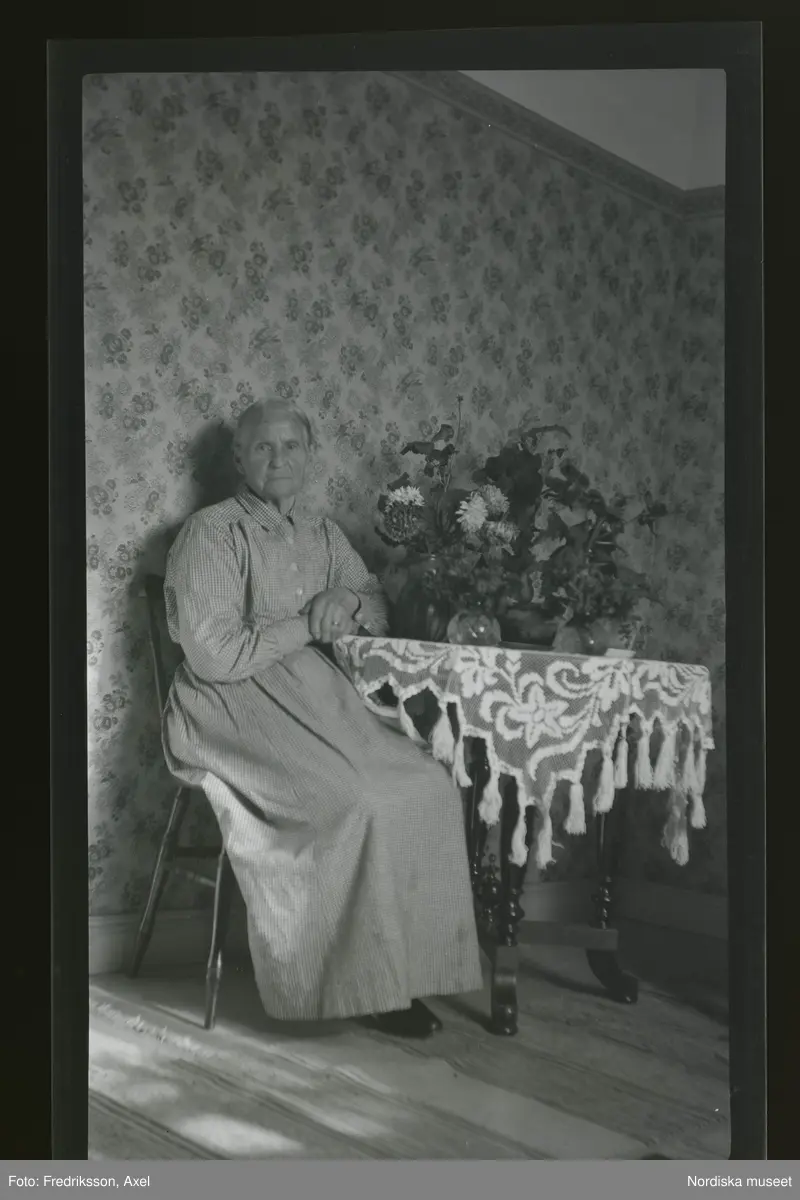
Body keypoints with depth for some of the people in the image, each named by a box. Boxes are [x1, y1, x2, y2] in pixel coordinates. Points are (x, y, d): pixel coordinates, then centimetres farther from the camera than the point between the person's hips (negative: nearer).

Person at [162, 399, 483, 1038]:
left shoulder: (323, 535, 18)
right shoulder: (211, 534, -5)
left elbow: (379, 613, 19)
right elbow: (214, 655, -15)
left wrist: (347, 603, -5)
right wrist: (309, 625, -8)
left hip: (315, 697, 7)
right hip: (236, 706, -6)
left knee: (429, 785, -18)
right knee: (355, 801, -29)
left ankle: (399, 971, -10)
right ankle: (361, 983, -12)